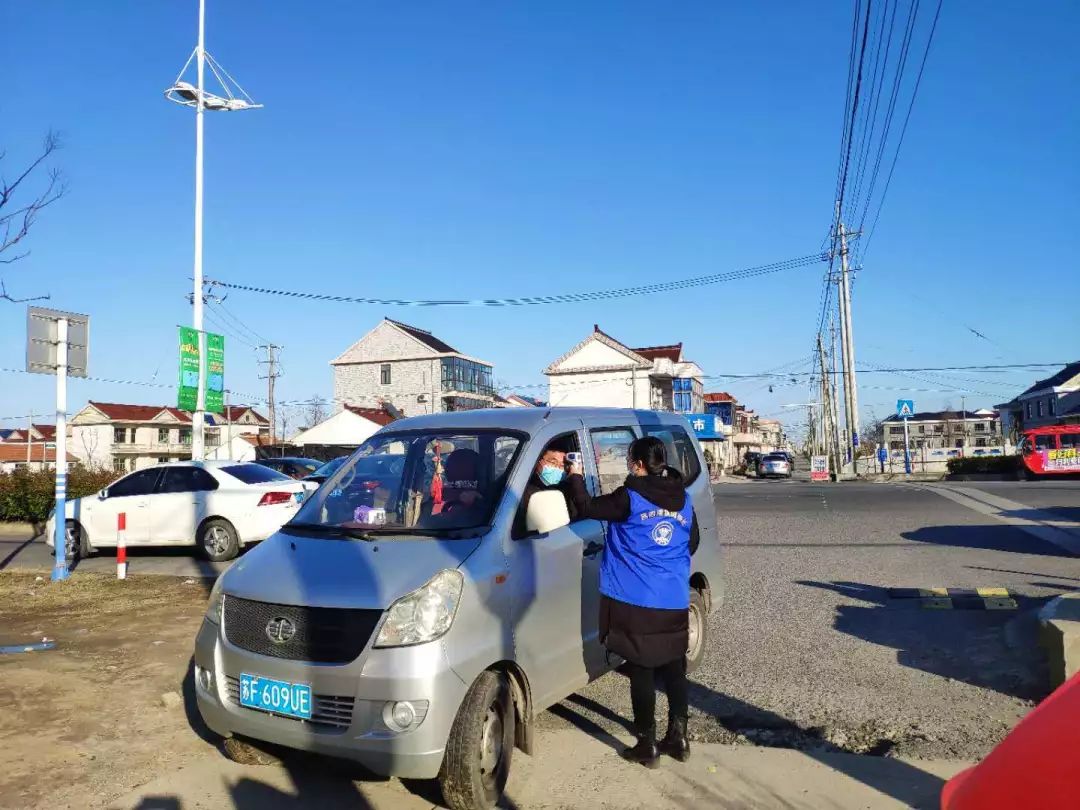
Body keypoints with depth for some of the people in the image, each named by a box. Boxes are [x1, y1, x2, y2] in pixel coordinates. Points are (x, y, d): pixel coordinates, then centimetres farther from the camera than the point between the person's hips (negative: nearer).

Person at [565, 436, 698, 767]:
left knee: (642, 673, 5)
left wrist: (575, 477, 9)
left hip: (637, 603, -5)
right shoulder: (683, 500, 5)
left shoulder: (630, 499, -13)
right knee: (674, 670, 16)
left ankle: (647, 746, 13)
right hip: (675, 603, 5)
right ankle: (678, 738, 23)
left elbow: (587, 508, -7)